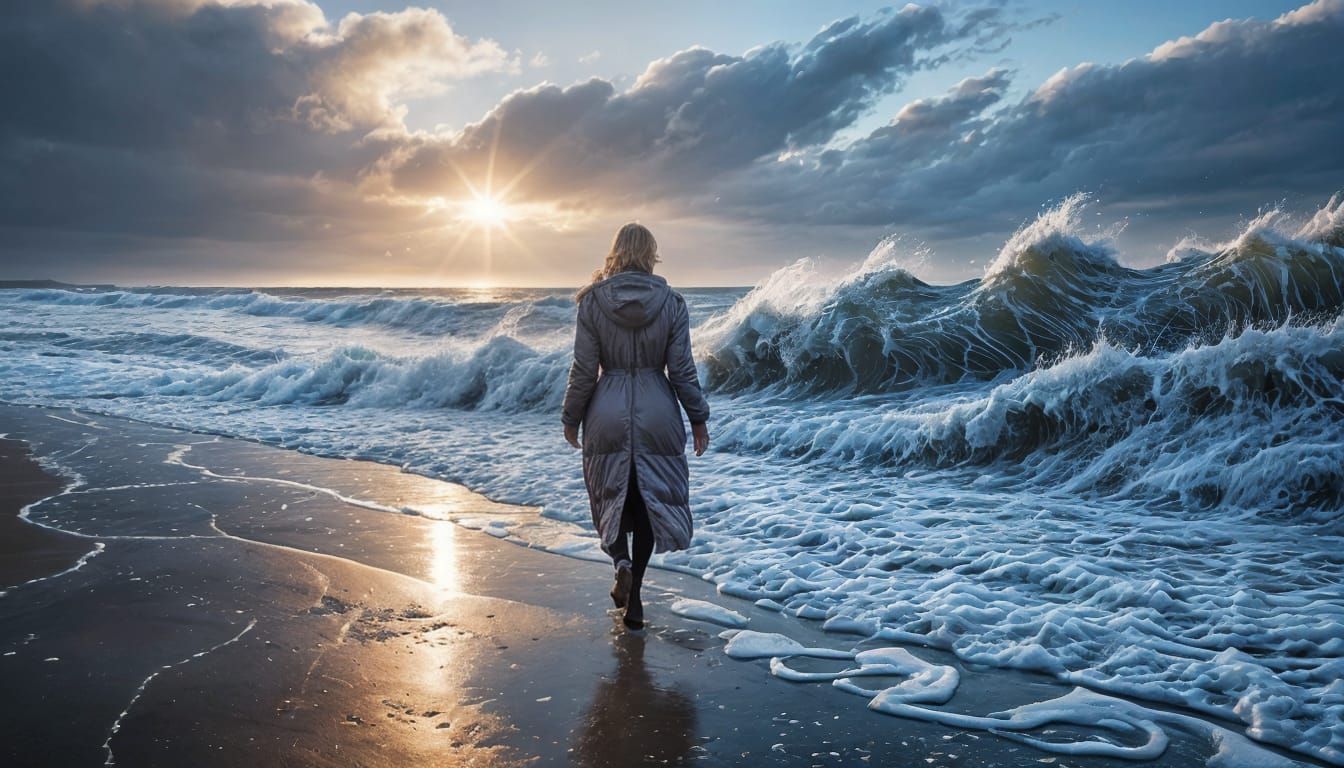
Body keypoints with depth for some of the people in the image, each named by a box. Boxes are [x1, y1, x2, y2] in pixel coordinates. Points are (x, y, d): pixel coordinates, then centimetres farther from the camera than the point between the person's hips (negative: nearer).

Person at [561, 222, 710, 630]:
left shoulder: (592, 301, -5)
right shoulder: (671, 302, -5)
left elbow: (584, 369, -5)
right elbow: (681, 369, -4)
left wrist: (571, 418, 7)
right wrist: (698, 418, 7)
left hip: (608, 412, 0)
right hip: (657, 413, 1)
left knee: (611, 496, 19)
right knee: (649, 501, 12)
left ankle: (622, 562, -6)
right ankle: (633, 598, 16)